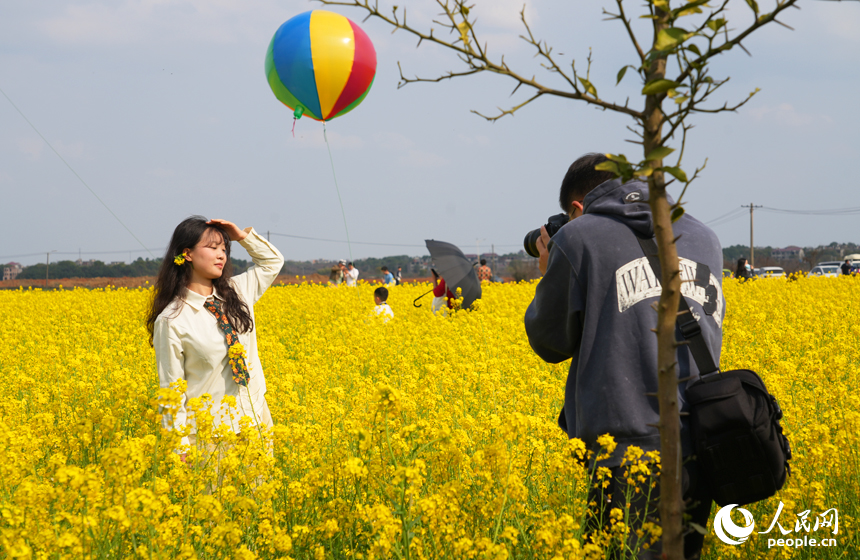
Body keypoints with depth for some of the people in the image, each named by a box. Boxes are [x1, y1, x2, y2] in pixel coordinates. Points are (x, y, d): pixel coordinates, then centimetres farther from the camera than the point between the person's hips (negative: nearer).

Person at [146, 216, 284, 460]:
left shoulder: (236, 292, 5)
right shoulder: (171, 321, -11)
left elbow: (273, 261, 23)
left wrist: (242, 235, 6)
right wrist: (179, 447, -12)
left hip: (255, 420, 5)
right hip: (210, 433, -5)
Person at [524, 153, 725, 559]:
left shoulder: (577, 239, 1)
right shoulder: (704, 238, 15)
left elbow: (552, 343, 6)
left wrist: (549, 277, 23)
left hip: (624, 446, -5)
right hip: (699, 448, 5)